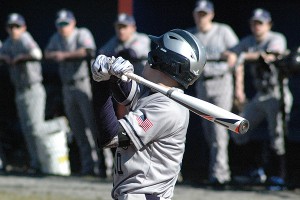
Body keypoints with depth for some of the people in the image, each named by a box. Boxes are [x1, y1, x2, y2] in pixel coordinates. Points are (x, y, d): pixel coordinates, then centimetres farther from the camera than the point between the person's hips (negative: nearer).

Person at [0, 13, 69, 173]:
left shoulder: (24, 39, -17)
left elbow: (37, 53, -37)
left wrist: (19, 57, -23)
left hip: (33, 91, -8)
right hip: (20, 92, 8)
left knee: (36, 129, -12)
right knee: (28, 131, 8)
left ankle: (60, 124, 14)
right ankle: (36, 164, 14)